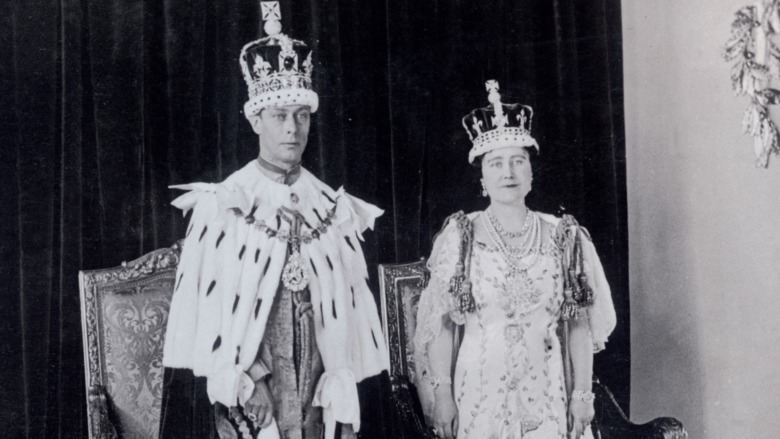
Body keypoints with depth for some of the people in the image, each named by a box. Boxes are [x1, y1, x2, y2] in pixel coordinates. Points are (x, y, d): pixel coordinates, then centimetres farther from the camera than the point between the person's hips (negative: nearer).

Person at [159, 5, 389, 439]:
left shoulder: (334, 209, 4)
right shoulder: (220, 205, -5)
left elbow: (349, 308, 4)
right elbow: (206, 305, -5)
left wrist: (343, 398, -1)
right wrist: (246, 379, -12)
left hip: (318, 386, 3)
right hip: (247, 391, -3)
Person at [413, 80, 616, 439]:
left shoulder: (564, 237, 1)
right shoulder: (460, 237, -4)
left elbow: (579, 323, 3)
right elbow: (440, 322, -3)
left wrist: (582, 393, 0)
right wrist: (442, 393, -7)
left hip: (546, 391, 2)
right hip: (479, 390, -1)